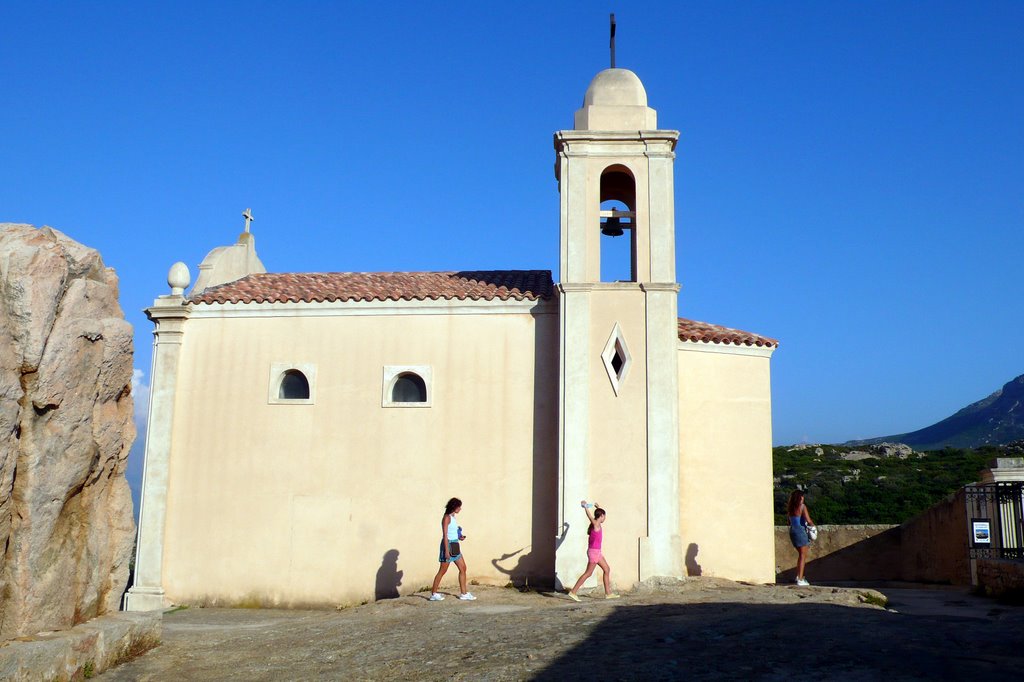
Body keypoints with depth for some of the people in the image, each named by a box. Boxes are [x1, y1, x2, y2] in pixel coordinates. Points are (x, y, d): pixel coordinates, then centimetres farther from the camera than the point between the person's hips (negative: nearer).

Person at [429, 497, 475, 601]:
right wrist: (446, 550, -21)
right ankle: (433, 594, 9)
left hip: (455, 546, 9)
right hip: (448, 545, -9)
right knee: (442, 571, -1)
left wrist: (460, 537, 2)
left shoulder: (453, 517, 13)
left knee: (463, 568, 8)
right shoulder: (447, 517, -13)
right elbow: (445, 535, -17)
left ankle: (463, 593, 12)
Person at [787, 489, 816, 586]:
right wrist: (813, 525, 3)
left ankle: (798, 576, 24)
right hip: (801, 531, -7)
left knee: (801, 554, 21)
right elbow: (808, 521, -15)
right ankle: (800, 579, -4)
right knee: (803, 555, -1)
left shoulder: (790, 508, 8)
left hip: (792, 531, 7)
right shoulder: (802, 507, -12)